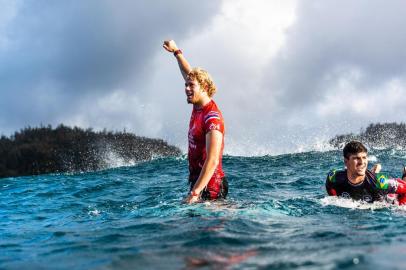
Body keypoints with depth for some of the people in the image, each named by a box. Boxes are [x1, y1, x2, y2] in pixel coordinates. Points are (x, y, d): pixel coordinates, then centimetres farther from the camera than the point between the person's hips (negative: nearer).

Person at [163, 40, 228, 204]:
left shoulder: (212, 118, -18)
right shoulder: (198, 107, 7)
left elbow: (213, 161, -26)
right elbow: (188, 74, 26)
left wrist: (195, 193, -30)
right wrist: (176, 51, 34)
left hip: (210, 187, -9)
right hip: (197, 181, 9)